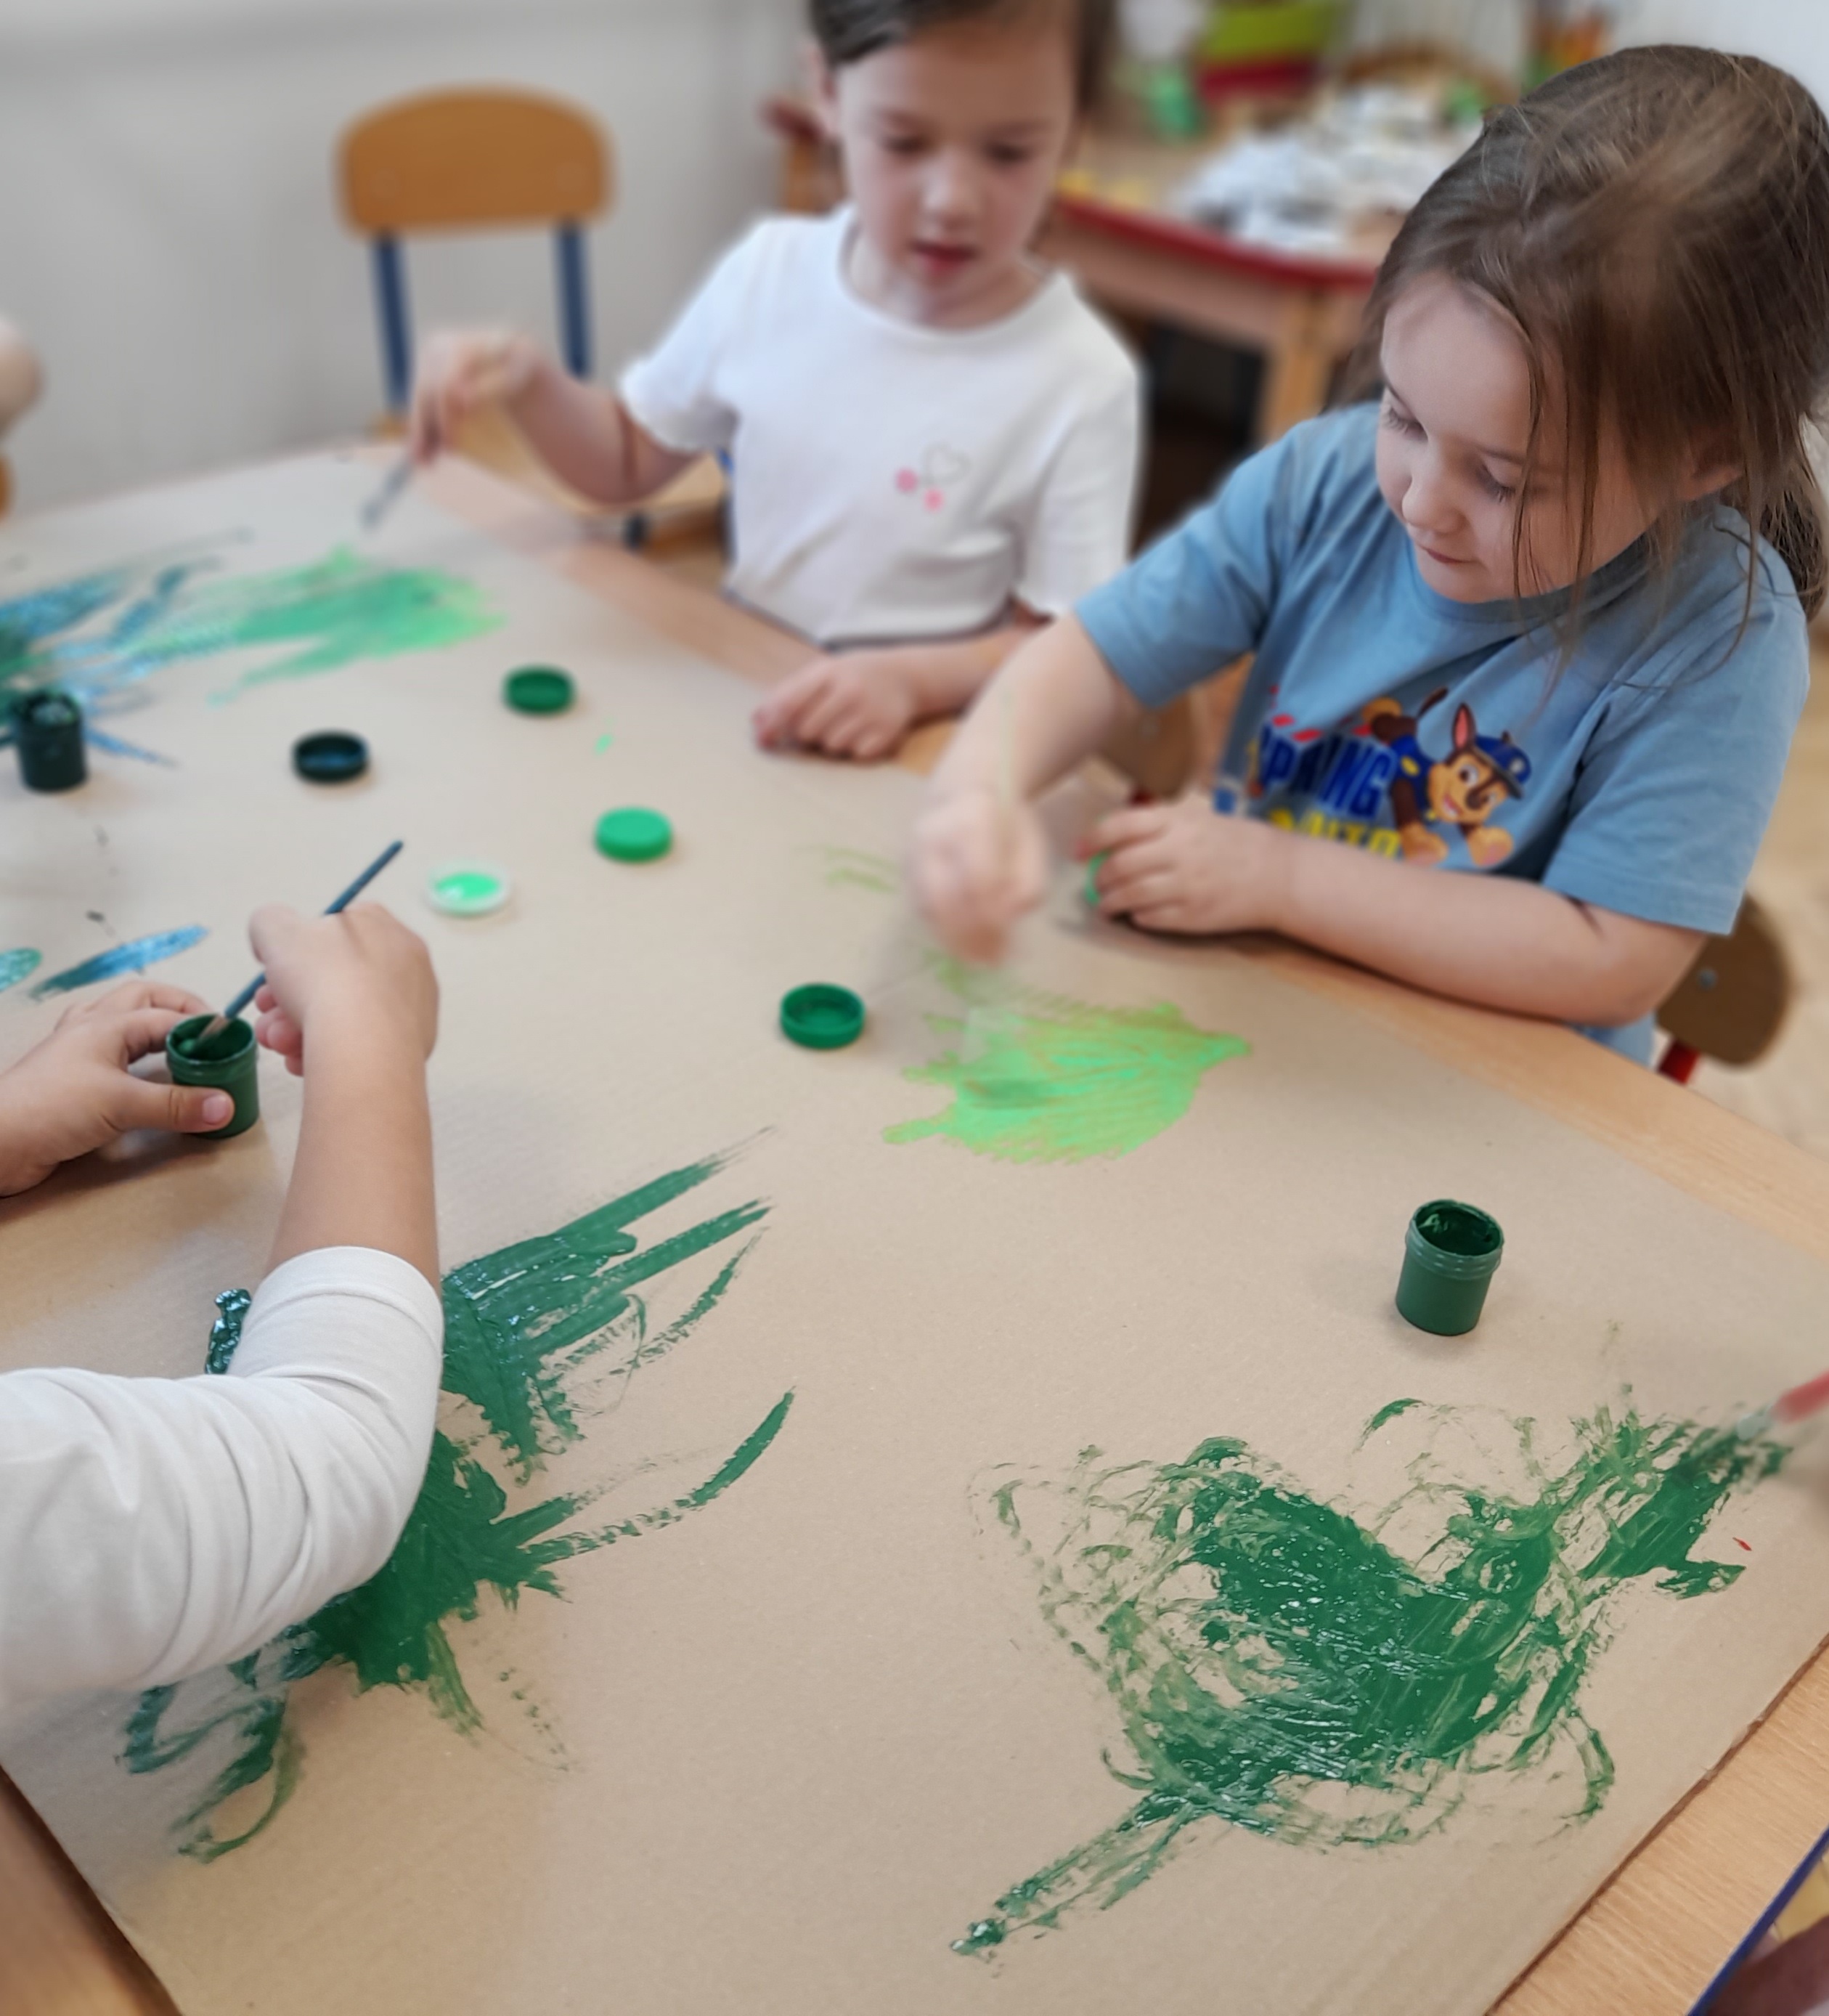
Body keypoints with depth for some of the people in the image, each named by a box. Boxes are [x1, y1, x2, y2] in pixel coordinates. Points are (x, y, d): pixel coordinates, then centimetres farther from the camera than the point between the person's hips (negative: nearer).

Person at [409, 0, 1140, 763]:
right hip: (721, 702, 3)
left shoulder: (1082, 385, -14)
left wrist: (914, 678, -27)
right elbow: (628, 461, 14)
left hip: (916, 756, -2)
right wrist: (529, 379, -5)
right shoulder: (771, 273, 0)